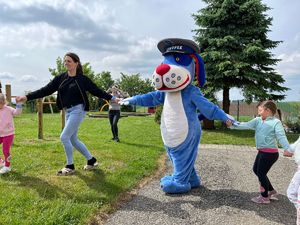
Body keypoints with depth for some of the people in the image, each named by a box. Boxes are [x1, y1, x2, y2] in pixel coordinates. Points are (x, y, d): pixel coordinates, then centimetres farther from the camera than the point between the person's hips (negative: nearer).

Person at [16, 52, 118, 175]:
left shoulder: (83, 79, -6)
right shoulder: (60, 78, 6)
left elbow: (97, 91, -1)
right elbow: (46, 90, 2)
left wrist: (112, 98, -4)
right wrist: (27, 97, -4)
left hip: (78, 110, -7)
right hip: (68, 111, 7)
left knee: (64, 137, -9)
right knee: (73, 140, 11)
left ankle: (70, 166, 10)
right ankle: (91, 160, 26)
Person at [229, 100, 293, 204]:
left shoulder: (276, 122, -13)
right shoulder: (258, 120, 7)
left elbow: (281, 136, -21)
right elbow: (246, 125, 4)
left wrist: (287, 149, -34)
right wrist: (232, 125, -6)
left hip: (270, 152, -9)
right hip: (262, 152, 9)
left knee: (261, 173, 1)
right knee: (256, 170, 20)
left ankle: (264, 197, 21)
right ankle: (271, 191, 36)